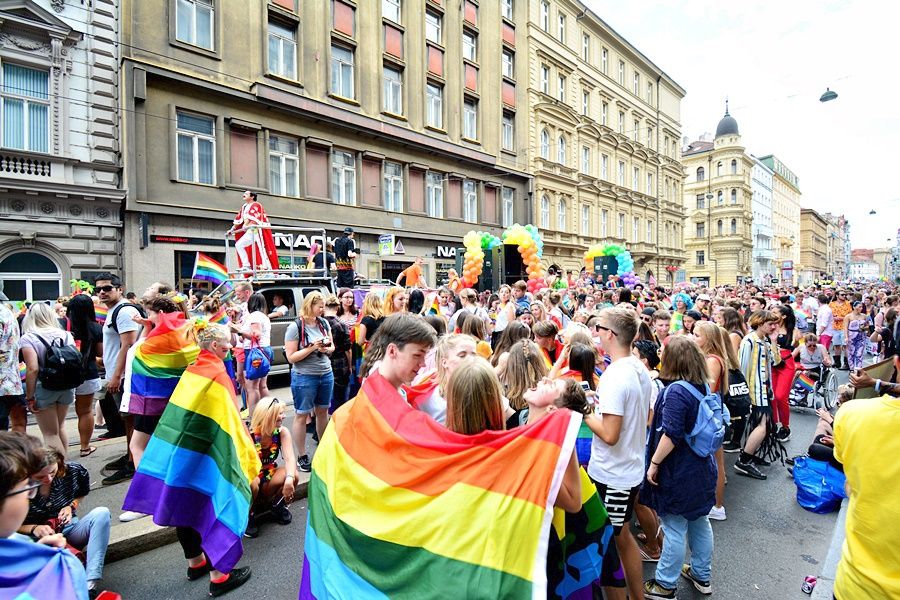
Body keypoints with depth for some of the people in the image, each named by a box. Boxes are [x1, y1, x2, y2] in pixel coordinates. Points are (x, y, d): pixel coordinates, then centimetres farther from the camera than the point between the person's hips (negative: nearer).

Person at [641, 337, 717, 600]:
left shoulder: (675, 391, -24)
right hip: (701, 468, 8)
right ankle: (702, 576, 40)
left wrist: (654, 463, -17)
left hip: (678, 472, -8)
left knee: (675, 530, 5)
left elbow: (671, 435, -27)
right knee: (700, 522, 22)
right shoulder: (704, 387, 2)